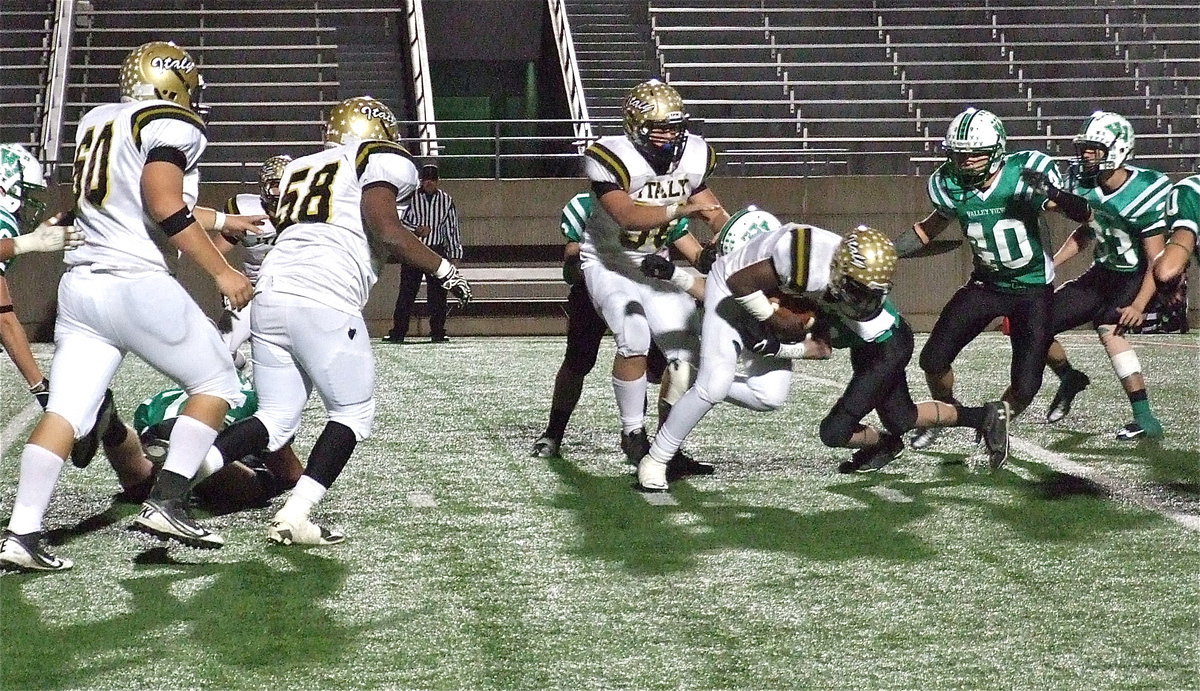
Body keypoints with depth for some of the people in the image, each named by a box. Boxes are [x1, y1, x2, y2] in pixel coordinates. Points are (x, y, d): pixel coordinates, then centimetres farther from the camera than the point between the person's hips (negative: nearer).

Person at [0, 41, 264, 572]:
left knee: (66, 410, 4)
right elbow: (165, 209, -17)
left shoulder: (96, 122, 21)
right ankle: (165, 504, -2)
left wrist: (221, 221, 38)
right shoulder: (170, 124, -4)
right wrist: (221, 270, -9)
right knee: (216, 383, 8)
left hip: (79, 284, 7)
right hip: (137, 285, -7)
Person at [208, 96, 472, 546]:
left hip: (270, 294, 7)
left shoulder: (299, 168, 27)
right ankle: (294, 516, -3)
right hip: (324, 304, -6)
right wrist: (442, 269, 1)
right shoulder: (381, 160, 6)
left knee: (276, 419, 13)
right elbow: (384, 230, -8)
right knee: (353, 413, 9)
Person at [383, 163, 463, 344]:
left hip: (437, 250, 1)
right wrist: (416, 230, -16)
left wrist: (455, 255, 8)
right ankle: (398, 332, 1)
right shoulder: (411, 198, 2)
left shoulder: (447, 201, 8)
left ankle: (438, 332, 8)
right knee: (407, 291, -3)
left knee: (438, 293, 1)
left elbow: (452, 229, 11)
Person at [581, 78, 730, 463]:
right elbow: (627, 216, -38)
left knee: (685, 349, -5)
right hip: (609, 262, -6)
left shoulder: (694, 156, -7)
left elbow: (711, 208, 7)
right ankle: (633, 433, -5)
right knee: (634, 342, -24)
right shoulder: (611, 158, -26)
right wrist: (680, 210, -51)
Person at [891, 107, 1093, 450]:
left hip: (1033, 290, -3)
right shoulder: (950, 185, -12)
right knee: (933, 359, -1)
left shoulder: (1025, 173, -24)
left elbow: (1083, 215, -17)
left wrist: (1055, 196, -39)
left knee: (1025, 385, -10)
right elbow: (931, 227, 9)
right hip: (986, 284, 3)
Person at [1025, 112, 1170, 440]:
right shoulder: (1086, 186, -7)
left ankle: (1145, 419, -24)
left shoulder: (1145, 195, -25)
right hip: (1102, 273, 6)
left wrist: (1138, 306, -33)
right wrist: (1050, 265, 4)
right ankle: (1070, 379, 29)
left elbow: (1157, 261, -23)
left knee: (1108, 328, -29)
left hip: (1136, 278, -6)